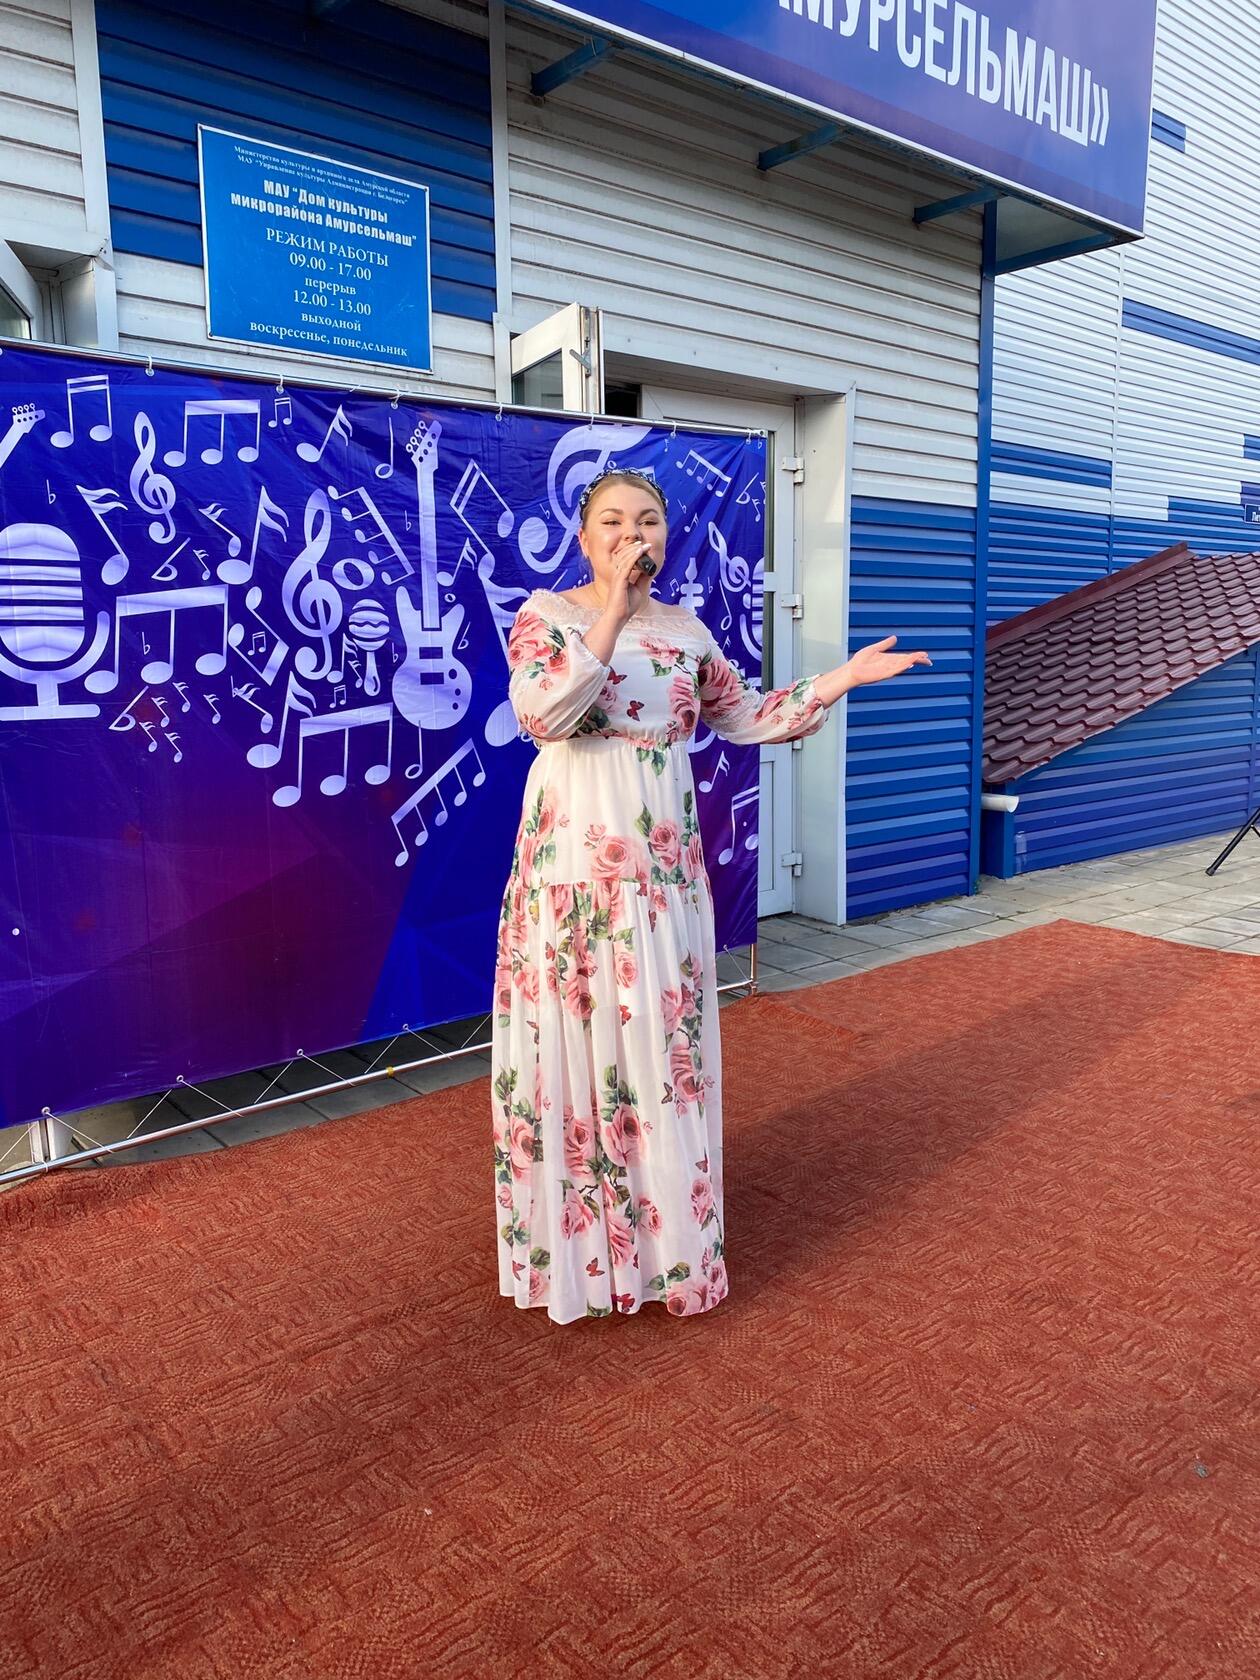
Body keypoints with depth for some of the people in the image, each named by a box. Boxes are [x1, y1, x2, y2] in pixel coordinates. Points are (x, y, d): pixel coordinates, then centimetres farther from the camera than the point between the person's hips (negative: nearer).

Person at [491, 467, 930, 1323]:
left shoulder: (686, 630, 9)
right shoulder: (546, 615, -4)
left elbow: (745, 716, 19)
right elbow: (541, 714, -22)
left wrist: (838, 680, 11)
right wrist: (612, 618, -26)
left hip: (662, 874, 4)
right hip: (573, 874, -3)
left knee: (664, 1050, 9)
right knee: (573, 1050, 4)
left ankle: (668, 1241, 27)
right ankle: (578, 1249, 22)